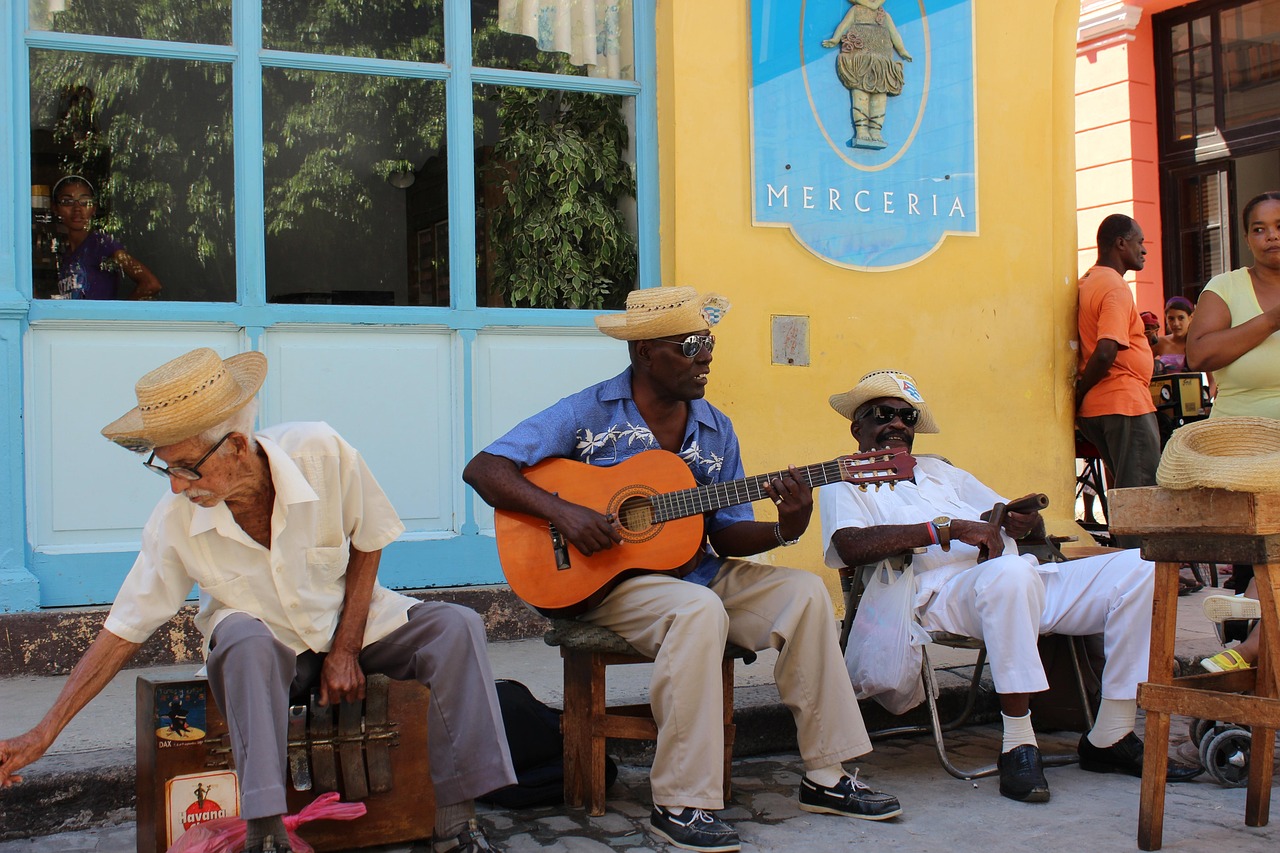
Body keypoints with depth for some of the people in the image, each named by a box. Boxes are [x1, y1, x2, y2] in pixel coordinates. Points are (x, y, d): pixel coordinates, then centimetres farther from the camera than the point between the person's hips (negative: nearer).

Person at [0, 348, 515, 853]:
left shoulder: (321, 454, -23)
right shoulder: (176, 520, -19)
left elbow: (368, 542, -6)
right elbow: (122, 632, -10)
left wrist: (346, 650, -9)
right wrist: (43, 735, -13)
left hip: (353, 621, 1)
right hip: (268, 648, -1)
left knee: (457, 627, -23)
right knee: (245, 640, -36)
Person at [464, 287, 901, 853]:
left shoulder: (716, 430, 8)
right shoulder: (589, 414, -8)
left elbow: (727, 534, 8)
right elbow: (483, 468, -12)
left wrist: (784, 529, -13)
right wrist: (560, 510, -26)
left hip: (700, 574, 6)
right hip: (609, 580, -6)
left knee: (805, 592, -11)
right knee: (700, 610, -35)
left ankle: (826, 777, -3)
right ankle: (680, 803, -27)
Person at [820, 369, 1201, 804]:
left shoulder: (939, 471, 33)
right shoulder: (844, 483, 12)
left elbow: (1018, 520, 30)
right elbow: (852, 545, -12)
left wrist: (1022, 520, 4)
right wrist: (948, 528, -16)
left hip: (1028, 581, 7)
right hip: (944, 591, -7)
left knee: (1140, 568, -11)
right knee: (1009, 572, -41)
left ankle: (1110, 738, -5)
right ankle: (1018, 746, -30)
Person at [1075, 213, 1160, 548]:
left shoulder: (1087, 282, 15)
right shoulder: (1115, 288, -13)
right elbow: (1105, 354, -24)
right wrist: (1079, 395, -13)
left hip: (1096, 407, 9)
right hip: (1126, 401, -9)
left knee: (1125, 492, 15)